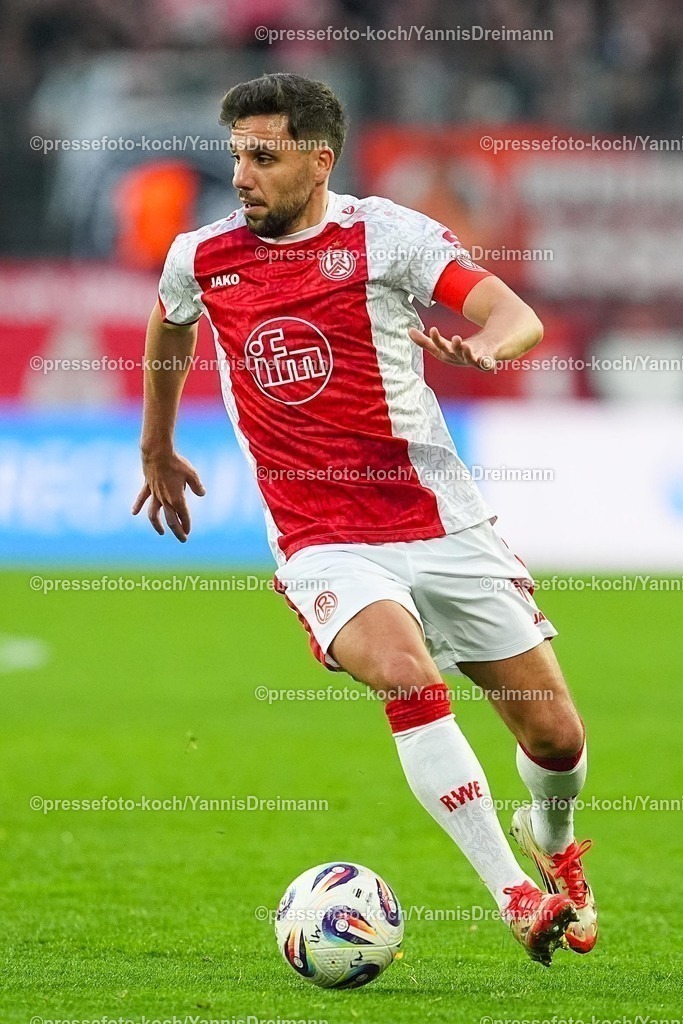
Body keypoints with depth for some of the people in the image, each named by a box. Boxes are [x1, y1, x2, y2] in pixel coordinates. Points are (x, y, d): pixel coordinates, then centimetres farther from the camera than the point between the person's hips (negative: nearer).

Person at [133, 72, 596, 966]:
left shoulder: (385, 234, -7)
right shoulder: (201, 259, 3)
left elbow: (520, 318, -16)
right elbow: (169, 335, 28)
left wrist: (482, 345, -39)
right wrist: (157, 450, 38)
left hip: (442, 525, 0)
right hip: (324, 546, 0)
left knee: (556, 736, 3)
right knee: (406, 674, -32)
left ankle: (551, 843, 40)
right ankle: (514, 894, -27)